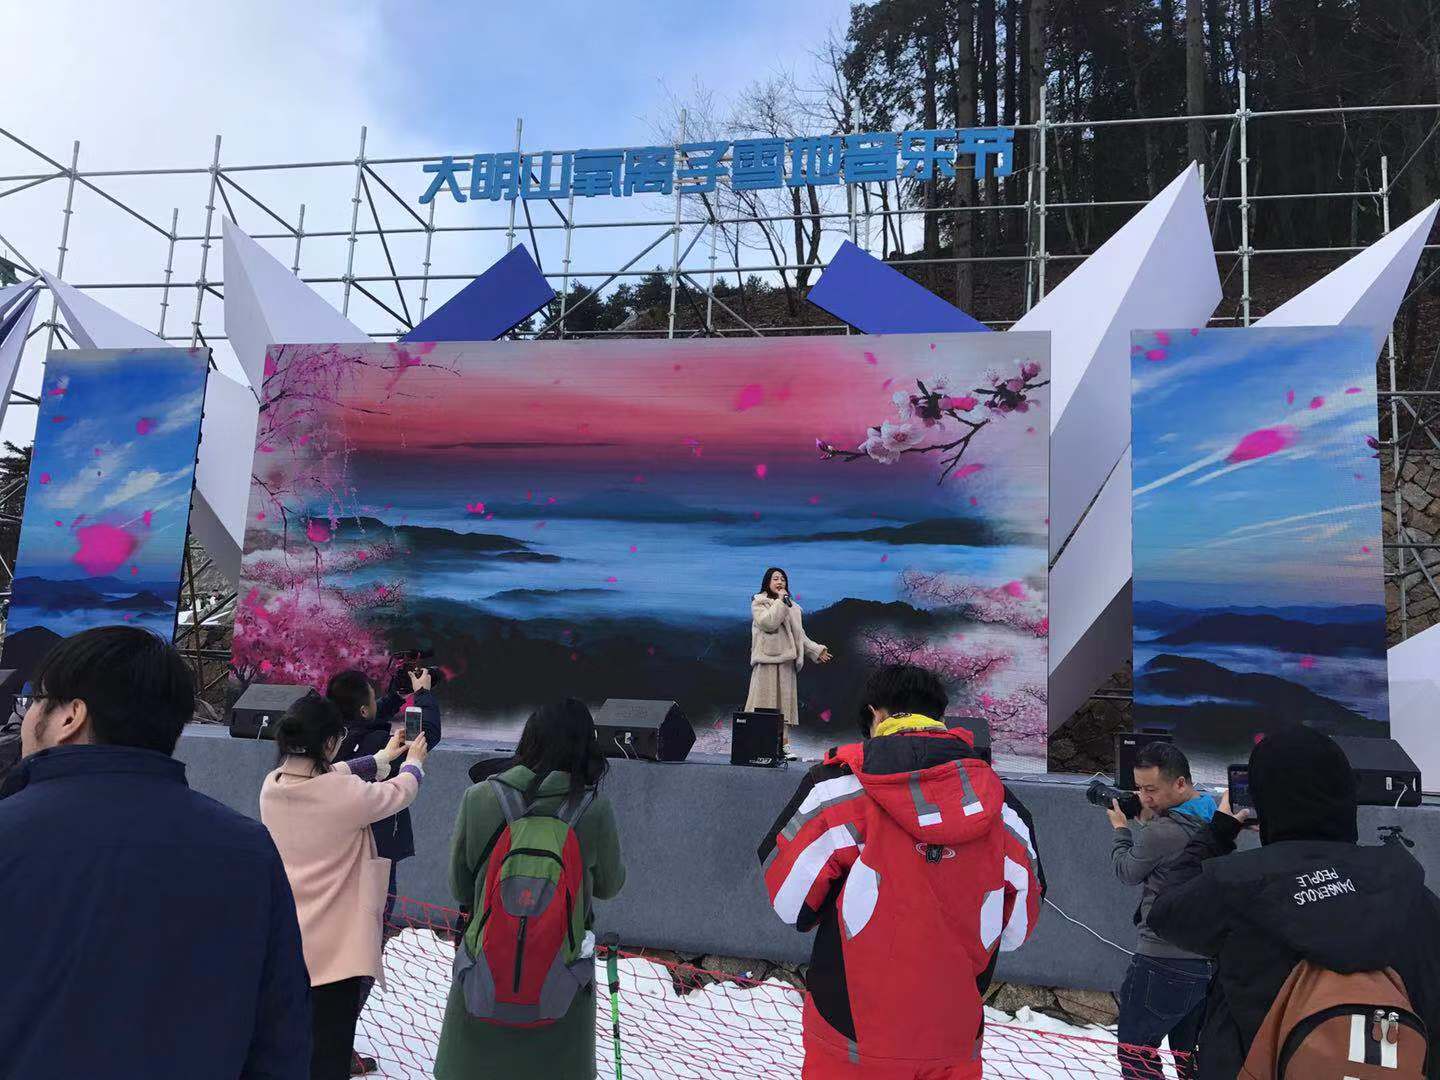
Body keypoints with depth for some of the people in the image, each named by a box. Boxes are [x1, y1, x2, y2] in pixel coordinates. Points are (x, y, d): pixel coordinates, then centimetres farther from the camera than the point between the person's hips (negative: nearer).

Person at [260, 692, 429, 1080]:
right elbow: (399, 792, -3)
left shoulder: (272, 786, -4)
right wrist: (414, 762, 20)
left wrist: (382, 758, 27)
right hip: (332, 947, -7)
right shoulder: (346, 795, -22)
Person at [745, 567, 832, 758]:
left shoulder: (792, 607, 20)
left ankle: (784, 744, 1)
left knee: (785, 701, 2)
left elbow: (799, 635, 22)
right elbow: (768, 623, -15)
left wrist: (816, 650, 15)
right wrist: (780, 601, -9)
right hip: (767, 659, -5)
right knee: (765, 701, -9)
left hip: (786, 660, 5)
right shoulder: (759, 603, 4)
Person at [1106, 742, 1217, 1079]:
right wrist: (1146, 822, 4)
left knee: (1136, 1045, 8)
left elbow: (1128, 871, -5)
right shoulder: (1215, 818, 0)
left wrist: (1121, 829, 9)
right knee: (1190, 1050, 21)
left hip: (1163, 961, -8)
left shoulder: (1160, 833, -24)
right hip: (1210, 958, 8)